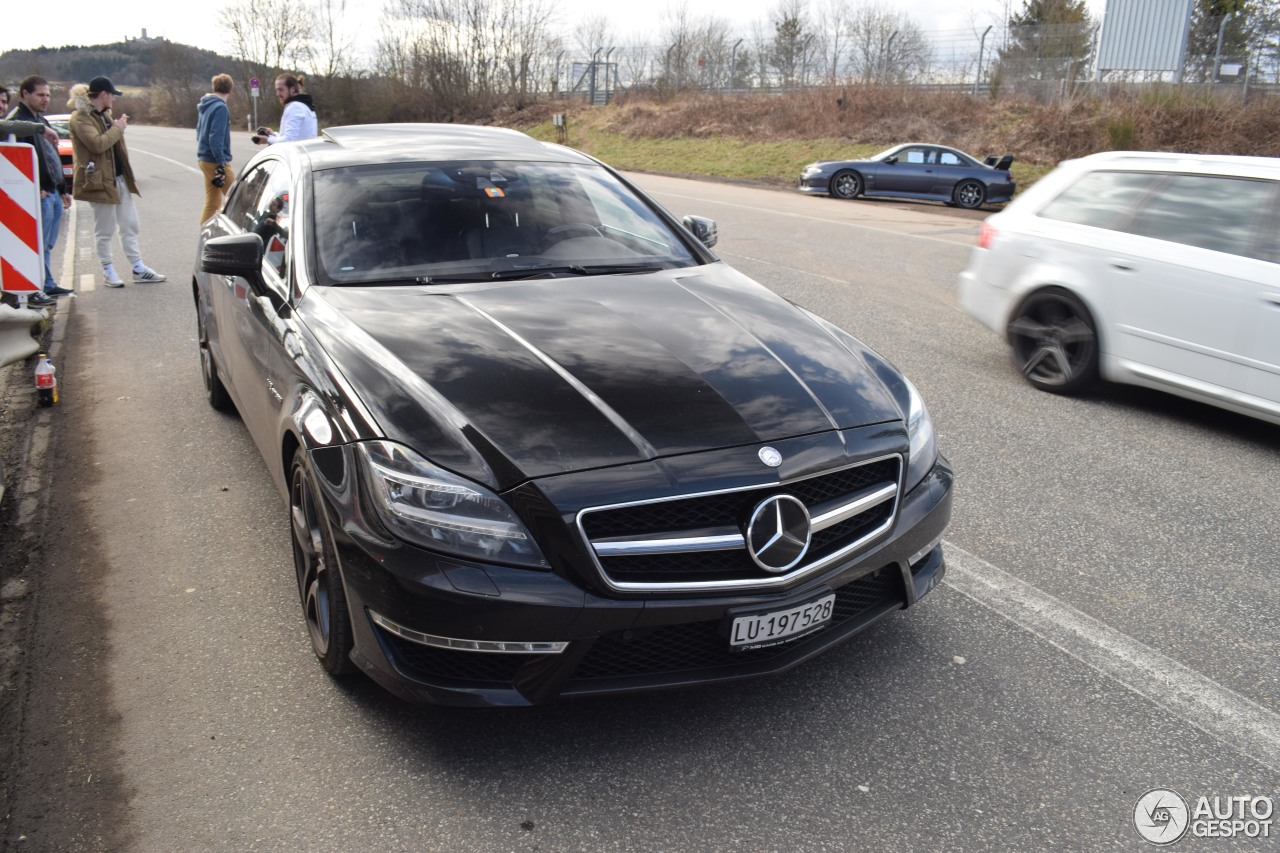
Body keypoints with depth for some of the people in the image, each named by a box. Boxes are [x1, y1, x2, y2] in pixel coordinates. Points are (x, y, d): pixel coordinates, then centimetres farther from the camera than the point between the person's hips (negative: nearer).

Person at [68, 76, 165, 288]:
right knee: (105, 229, 1)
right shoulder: (80, 118, -12)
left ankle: (138, 268, 15)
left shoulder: (104, 115, 16)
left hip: (120, 177, 9)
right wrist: (118, 128, -15)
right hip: (100, 180, -9)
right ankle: (108, 271, 11)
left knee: (130, 224, 10)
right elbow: (98, 144, -25)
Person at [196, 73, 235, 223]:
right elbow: (216, 139, -20)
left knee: (212, 202, 12)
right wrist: (221, 165, -20)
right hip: (215, 161, -9)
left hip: (204, 159, 9)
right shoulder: (221, 108, -13)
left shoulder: (204, 106, 14)